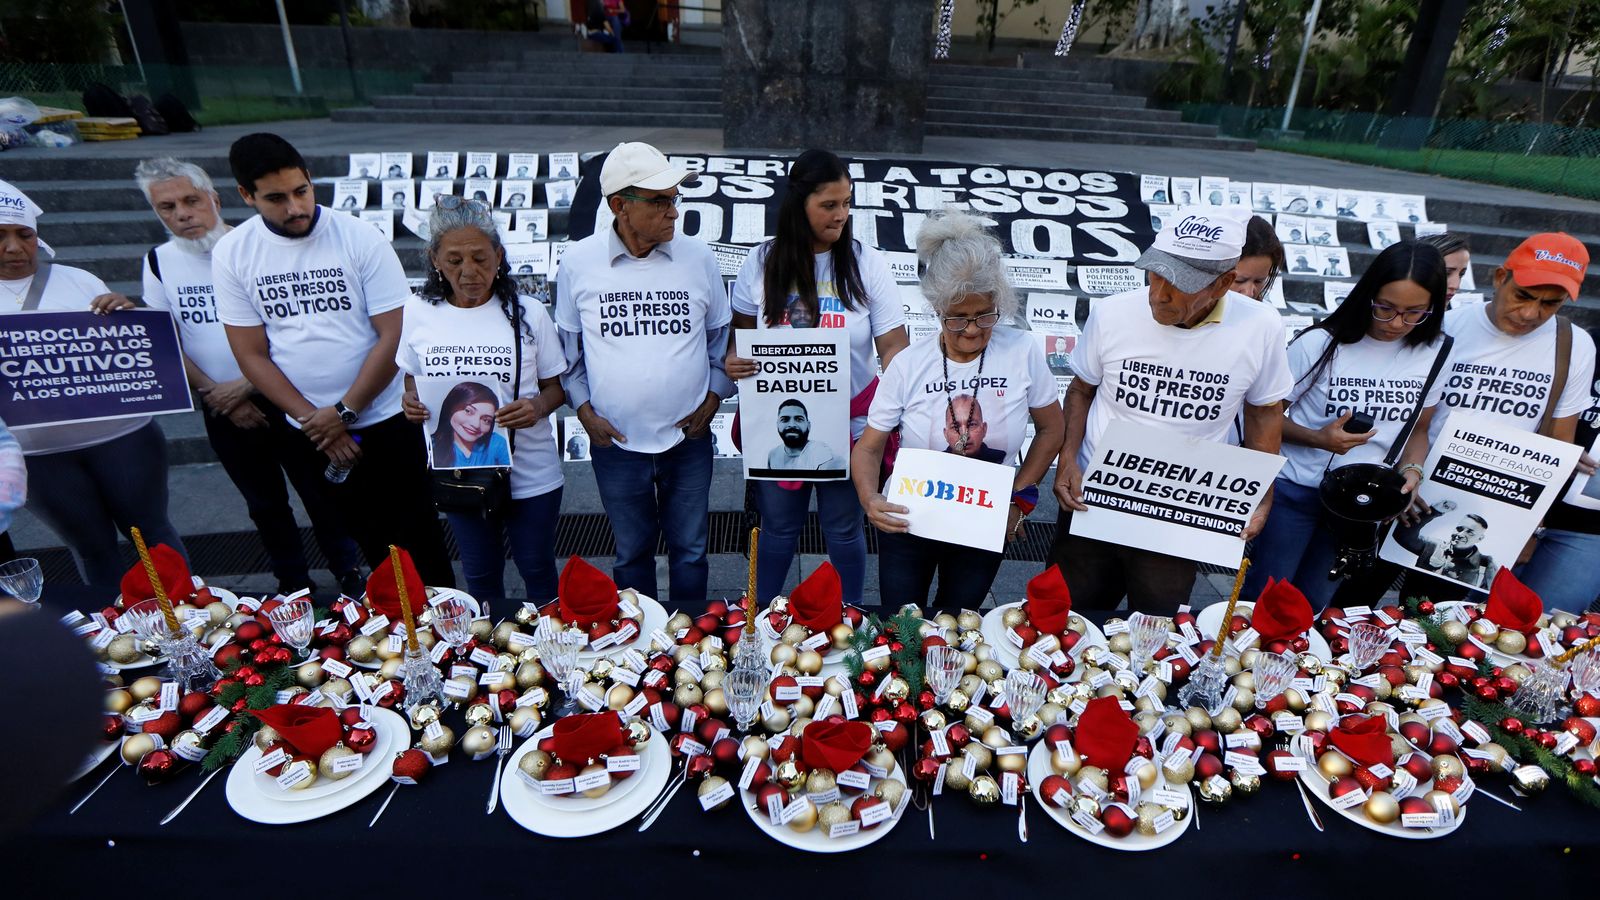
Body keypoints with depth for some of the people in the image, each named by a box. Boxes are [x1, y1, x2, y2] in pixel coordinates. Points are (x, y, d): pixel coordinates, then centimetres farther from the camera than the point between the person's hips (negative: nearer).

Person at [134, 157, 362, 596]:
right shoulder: (160, 262, 0)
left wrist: (248, 385, -16)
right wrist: (214, 393, -8)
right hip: (221, 409, 4)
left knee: (318, 491, 6)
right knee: (263, 501, 15)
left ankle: (349, 573, 22)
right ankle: (293, 582, 31)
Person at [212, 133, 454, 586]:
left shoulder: (360, 238, -10)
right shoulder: (231, 253, -2)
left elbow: (393, 335, -12)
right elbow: (252, 355, -1)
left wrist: (345, 412, -13)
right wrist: (315, 422, -9)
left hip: (384, 420, -3)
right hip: (307, 431, 3)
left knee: (416, 535, 6)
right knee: (368, 537, 17)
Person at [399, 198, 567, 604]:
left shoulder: (528, 312, -9)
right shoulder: (418, 312, -4)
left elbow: (555, 386, -1)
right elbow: (412, 382, 9)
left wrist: (538, 407, -24)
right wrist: (411, 403, -14)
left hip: (531, 475, -2)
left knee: (537, 570, 16)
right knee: (480, 575, 20)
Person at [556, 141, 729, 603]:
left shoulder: (698, 257, -4)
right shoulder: (579, 261, -5)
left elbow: (721, 335, 7)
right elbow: (568, 344, 6)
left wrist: (713, 398, -2)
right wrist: (584, 409, -3)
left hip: (688, 437, 1)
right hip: (615, 441, 0)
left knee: (690, 547, 15)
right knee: (631, 551, 17)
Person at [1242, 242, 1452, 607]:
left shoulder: (1434, 353, -1)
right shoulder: (1319, 344, -14)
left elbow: (1419, 429, 10)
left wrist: (1411, 470, -9)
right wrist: (1318, 438, -25)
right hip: (1294, 491, -4)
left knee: (1313, 605, 15)